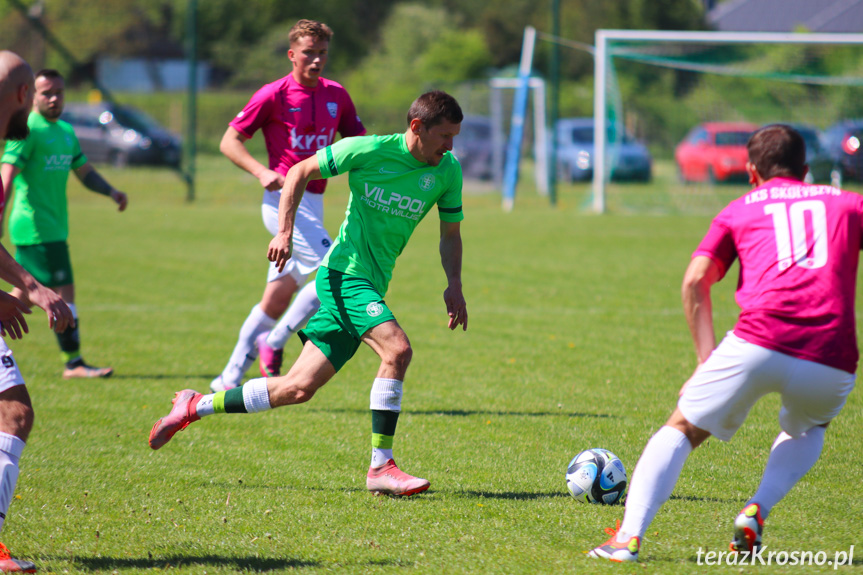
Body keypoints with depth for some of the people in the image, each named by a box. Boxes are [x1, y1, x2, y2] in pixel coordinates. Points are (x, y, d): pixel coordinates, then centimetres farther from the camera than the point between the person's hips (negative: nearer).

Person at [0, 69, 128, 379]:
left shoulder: (66, 131, 17)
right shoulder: (28, 130, -11)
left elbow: (84, 170, 24)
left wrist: (111, 192, 7)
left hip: (55, 226, 9)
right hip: (36, 226, -9)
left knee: (25, 292, 12)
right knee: (64, 291, -9)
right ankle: (73, 363, -4)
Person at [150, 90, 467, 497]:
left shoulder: (447, 170, 3)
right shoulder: (369, 151, -11)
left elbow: (450, 233, 16)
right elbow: (300, 173, 1)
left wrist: (454, 284, 1)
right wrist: (284, 233, -9)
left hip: (371, 286, 6)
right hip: (343, 273, -6)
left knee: (299, 388, 3)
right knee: (397, 348, -28)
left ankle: (195, 406, 18)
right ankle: (380, 468, -22)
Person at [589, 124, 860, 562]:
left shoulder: (740, 210, 22)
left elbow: (695, 281, 11)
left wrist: (707, 358, 12)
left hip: (758, 343, -1)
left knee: (682, 429, 14)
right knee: (807, 429, 33)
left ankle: (628, 537, -5)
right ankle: (757, 510, 7)